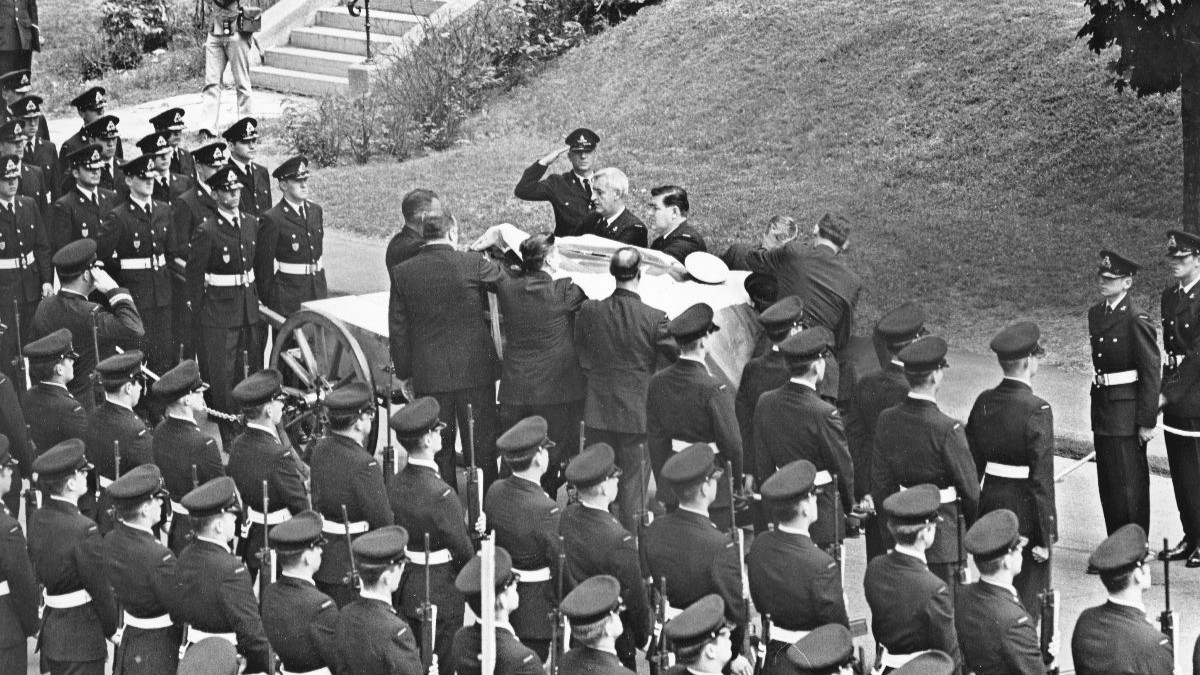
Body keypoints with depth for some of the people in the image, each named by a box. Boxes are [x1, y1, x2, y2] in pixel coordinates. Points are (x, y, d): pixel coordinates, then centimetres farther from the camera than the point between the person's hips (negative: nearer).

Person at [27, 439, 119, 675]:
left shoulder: (37, 519, 1)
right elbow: (100, 588, -16)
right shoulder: (83, 530, -23)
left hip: (50, 627, 8)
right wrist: (113, 629, -3)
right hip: (82, 637, -8)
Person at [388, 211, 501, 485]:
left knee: (438, 447, 12)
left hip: (429, 375, 2)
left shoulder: (402, 272, -3)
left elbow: (398, 329, 1)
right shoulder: (472, 264, -11)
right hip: (474, 370, -2)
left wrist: (405, 371, 9)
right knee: (481, 446, 8)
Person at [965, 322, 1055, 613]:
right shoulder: (1036, 411, -18)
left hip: (990, 511, 6)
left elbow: (970, 466, 7)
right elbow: (1042, 478, -18)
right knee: (1025, 600, 4)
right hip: (1025, 515, -6)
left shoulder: (984, 403, 1)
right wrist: (1045, 536, -13)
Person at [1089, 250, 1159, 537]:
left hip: (1127, 411, -8)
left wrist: (1147, 421, -15)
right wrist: (1097, 411, 14)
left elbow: (1152, 372, -15)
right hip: (1102, 405, 8)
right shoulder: (1096, 313, 9)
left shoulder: (1137, 319, -15)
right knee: (1107, 482, 13)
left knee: (1130, 484, 0)